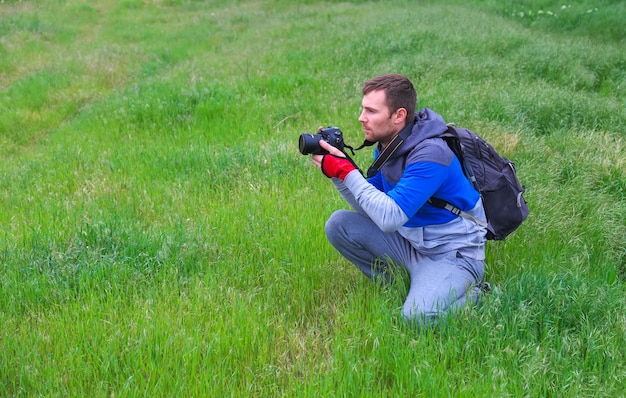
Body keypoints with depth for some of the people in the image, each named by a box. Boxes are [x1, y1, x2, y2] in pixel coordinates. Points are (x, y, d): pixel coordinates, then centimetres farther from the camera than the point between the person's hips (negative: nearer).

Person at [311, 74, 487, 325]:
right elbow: (367, 207, 5)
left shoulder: (431, 155, -26)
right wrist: (336, 173, -10)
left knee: (418, 316, -31)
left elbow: (389, 218, -33)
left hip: (452, 252, -8)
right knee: (339, 224, -6)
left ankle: (473, 294, 1)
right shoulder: (386, 146, 0)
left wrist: (346, 171, -29)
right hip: (410, 239, 8)